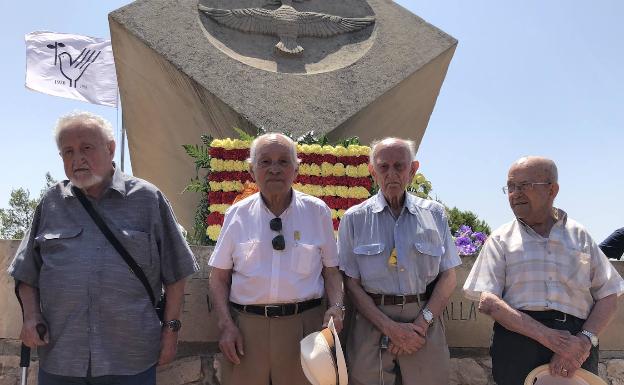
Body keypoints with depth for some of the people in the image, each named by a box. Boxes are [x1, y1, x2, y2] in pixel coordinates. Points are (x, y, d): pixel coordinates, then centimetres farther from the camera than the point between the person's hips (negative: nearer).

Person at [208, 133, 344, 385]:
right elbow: (219, 277, 5)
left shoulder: (317, 211, 3)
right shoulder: (237, 214, 3)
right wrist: (226, 325, -5)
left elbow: (331, 271, 6)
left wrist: (336, 307, -11)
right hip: (245, 327, 0)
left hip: (304, 326, 0)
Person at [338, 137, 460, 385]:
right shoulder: (354, 218, 2)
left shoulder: (435, 214, 7)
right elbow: (351, 283, -2)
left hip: (425, 324, 1)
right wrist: (390, 328, -11)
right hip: (372, 323, -1)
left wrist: (422, 322, -8)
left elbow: (448, 277, 5)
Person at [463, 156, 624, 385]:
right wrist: (547, 336, -16)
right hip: (518, 340, -1)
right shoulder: (500, 239, 3)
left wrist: (585, 339, -11)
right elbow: (487, 302, -7)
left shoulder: (579, 235, 9)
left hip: (576, 352, 2)